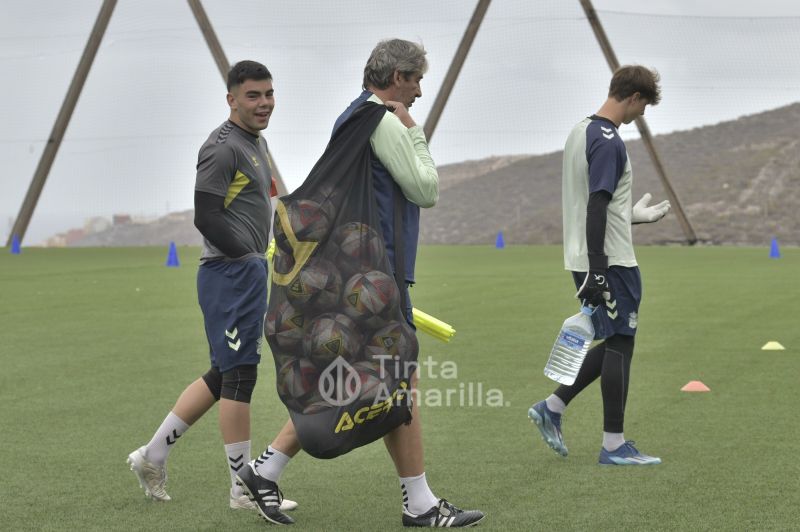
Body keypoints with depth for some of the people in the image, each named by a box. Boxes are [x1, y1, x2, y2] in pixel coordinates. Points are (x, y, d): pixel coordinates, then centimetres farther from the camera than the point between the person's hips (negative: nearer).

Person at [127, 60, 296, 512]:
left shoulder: (257, 143, 17)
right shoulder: (224, 147, -14)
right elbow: (207, 217, -20)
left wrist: (260, 261, 12)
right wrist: (252, 254, -15)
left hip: (249, 273, 10)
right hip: (231, 274, -10)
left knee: (224, 376, 16)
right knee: (239, 376, -4)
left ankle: (153, 455, 23)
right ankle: (244, 489, 4)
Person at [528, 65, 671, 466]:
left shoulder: (580, 131, 13)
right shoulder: (608, 142, -17)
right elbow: (596, 208, -22)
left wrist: (632, 215, 30)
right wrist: (596, 271, -23)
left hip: (587, 260, 10)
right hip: (612, 263, -10)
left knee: (615, 343, 16)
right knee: (619, 345, -2)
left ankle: (553, 407, 15)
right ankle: (614, 445, 4)